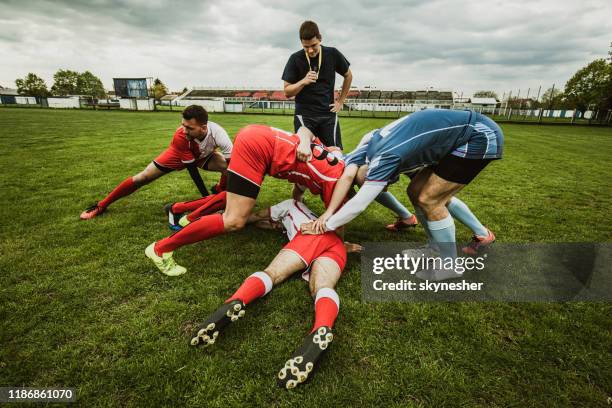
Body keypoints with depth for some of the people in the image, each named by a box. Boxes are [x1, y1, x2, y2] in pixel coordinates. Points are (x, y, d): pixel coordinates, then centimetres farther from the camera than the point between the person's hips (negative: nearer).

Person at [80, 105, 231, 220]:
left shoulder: (217, 132, -42)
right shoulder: (180, 137, -40)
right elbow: (192, 169, -32)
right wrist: (206, 198, -34)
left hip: (203, 155, 1)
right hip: (179, 154, -1)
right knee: (143, 177, -4)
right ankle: (101, 205, 14)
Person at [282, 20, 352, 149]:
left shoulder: (333, 54, 1)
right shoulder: (295, 59, -3)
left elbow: (348, 76, 17)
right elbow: (287, 92, -1)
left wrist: (341, 101, 11)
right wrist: (303, 82, -18)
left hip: (328, 114, 2)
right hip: (304, 115, -1)